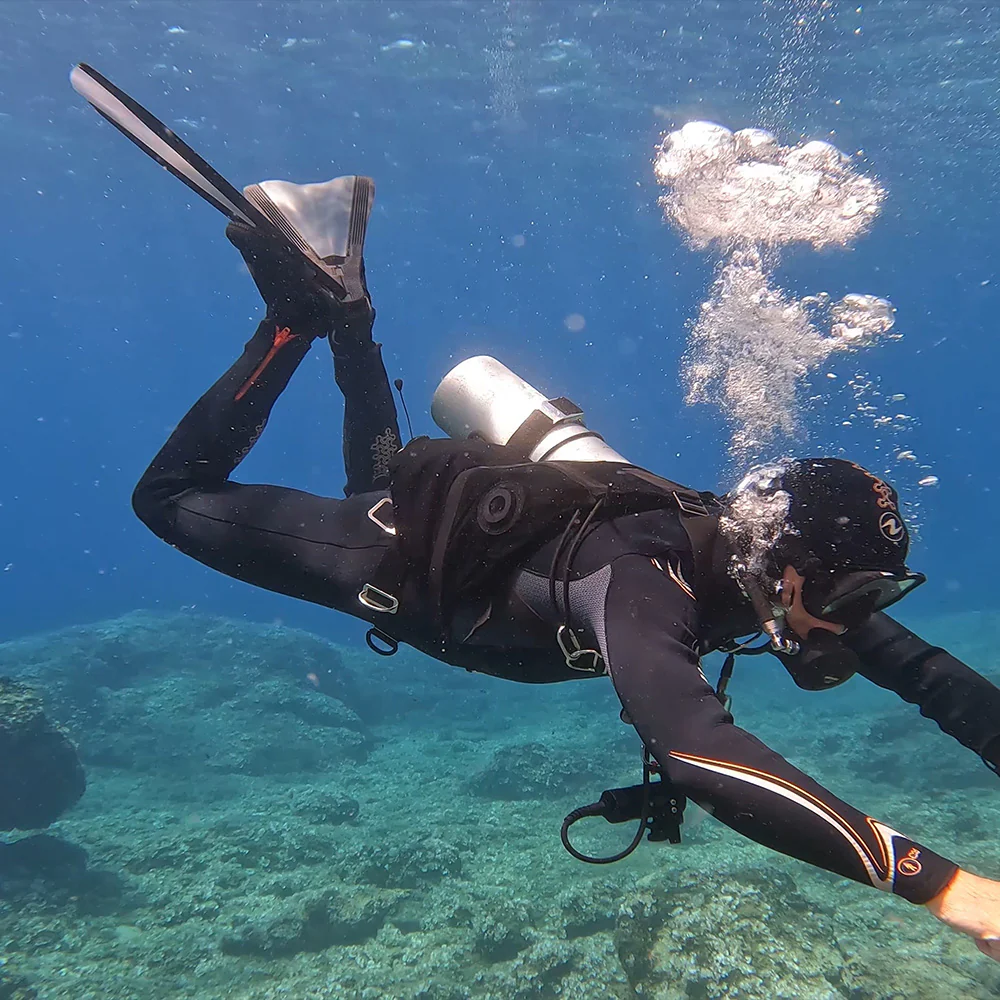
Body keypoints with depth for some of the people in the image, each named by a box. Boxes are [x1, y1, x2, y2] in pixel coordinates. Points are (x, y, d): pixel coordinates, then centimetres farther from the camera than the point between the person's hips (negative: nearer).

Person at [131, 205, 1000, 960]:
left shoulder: (756, 553, -17)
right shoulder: (646, 583, -41)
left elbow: (922, 668, -9)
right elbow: (695, 750, -56)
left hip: (485, 512, 7)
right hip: (402, 557, -6)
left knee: (383, 477, 40)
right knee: (173, 499, 11)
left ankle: (345, 313, 38)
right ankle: (301, 315, 13)